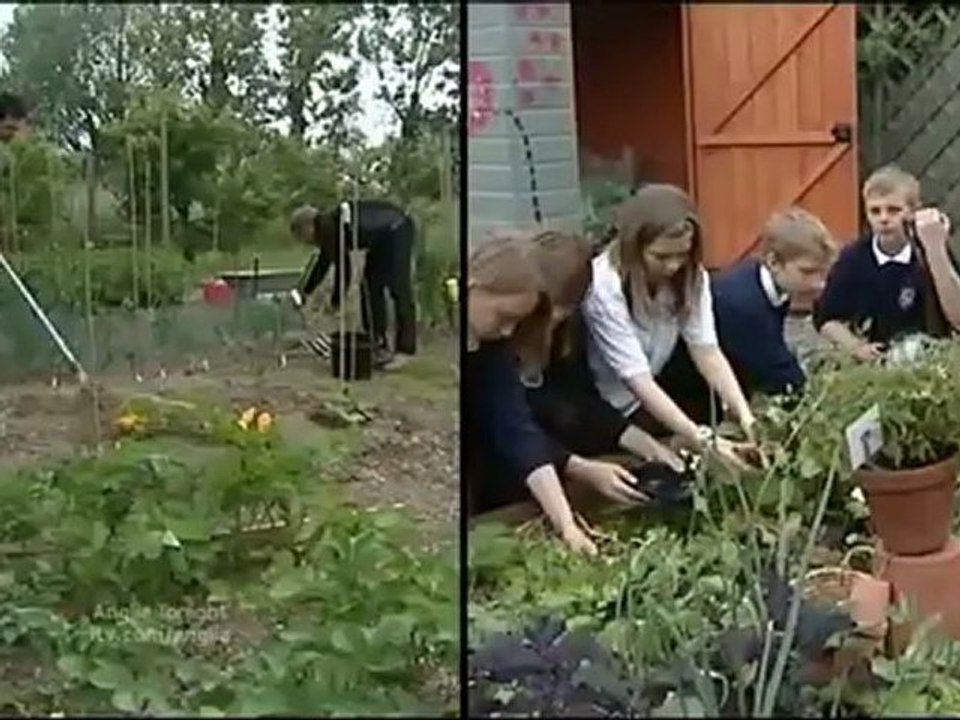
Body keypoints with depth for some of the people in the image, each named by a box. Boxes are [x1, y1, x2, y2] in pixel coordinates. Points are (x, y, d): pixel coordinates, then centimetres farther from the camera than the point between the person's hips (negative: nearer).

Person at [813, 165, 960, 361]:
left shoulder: (933, 252, -4)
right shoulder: (853, 258, -2)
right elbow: (826, 319, 7)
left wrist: (936, 250, -20)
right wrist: (855, 347, -10)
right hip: (874, 365, 1)